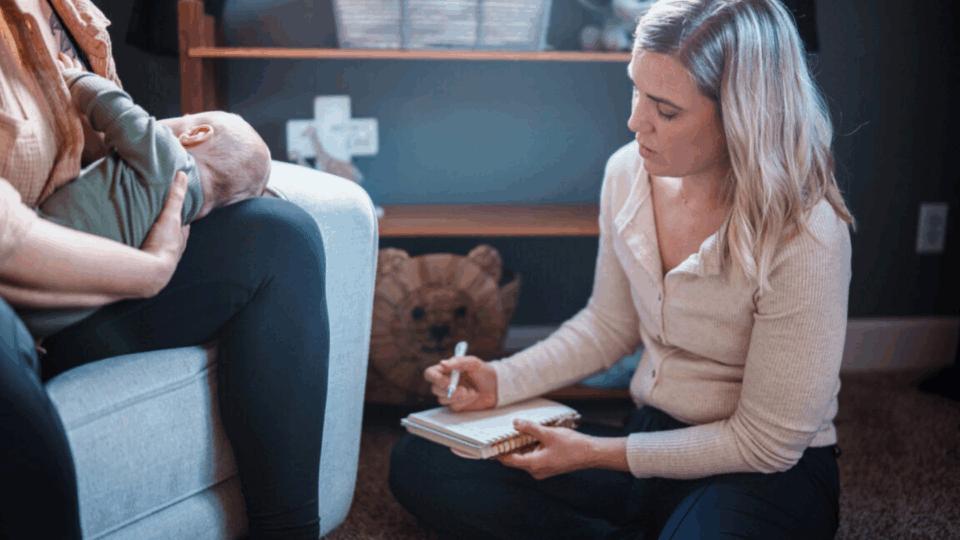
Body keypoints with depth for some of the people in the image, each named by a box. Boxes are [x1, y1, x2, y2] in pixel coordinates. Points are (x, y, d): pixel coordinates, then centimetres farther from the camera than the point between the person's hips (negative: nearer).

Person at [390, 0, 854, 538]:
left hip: (769, 474, -6)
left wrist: (596, 454, -15)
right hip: (652, 439, 6)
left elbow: (767, 443, -15)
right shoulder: (628, 173, -5)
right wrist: (502, 381, -1)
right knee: (419, 463, -6)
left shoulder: (805, 236, -23)